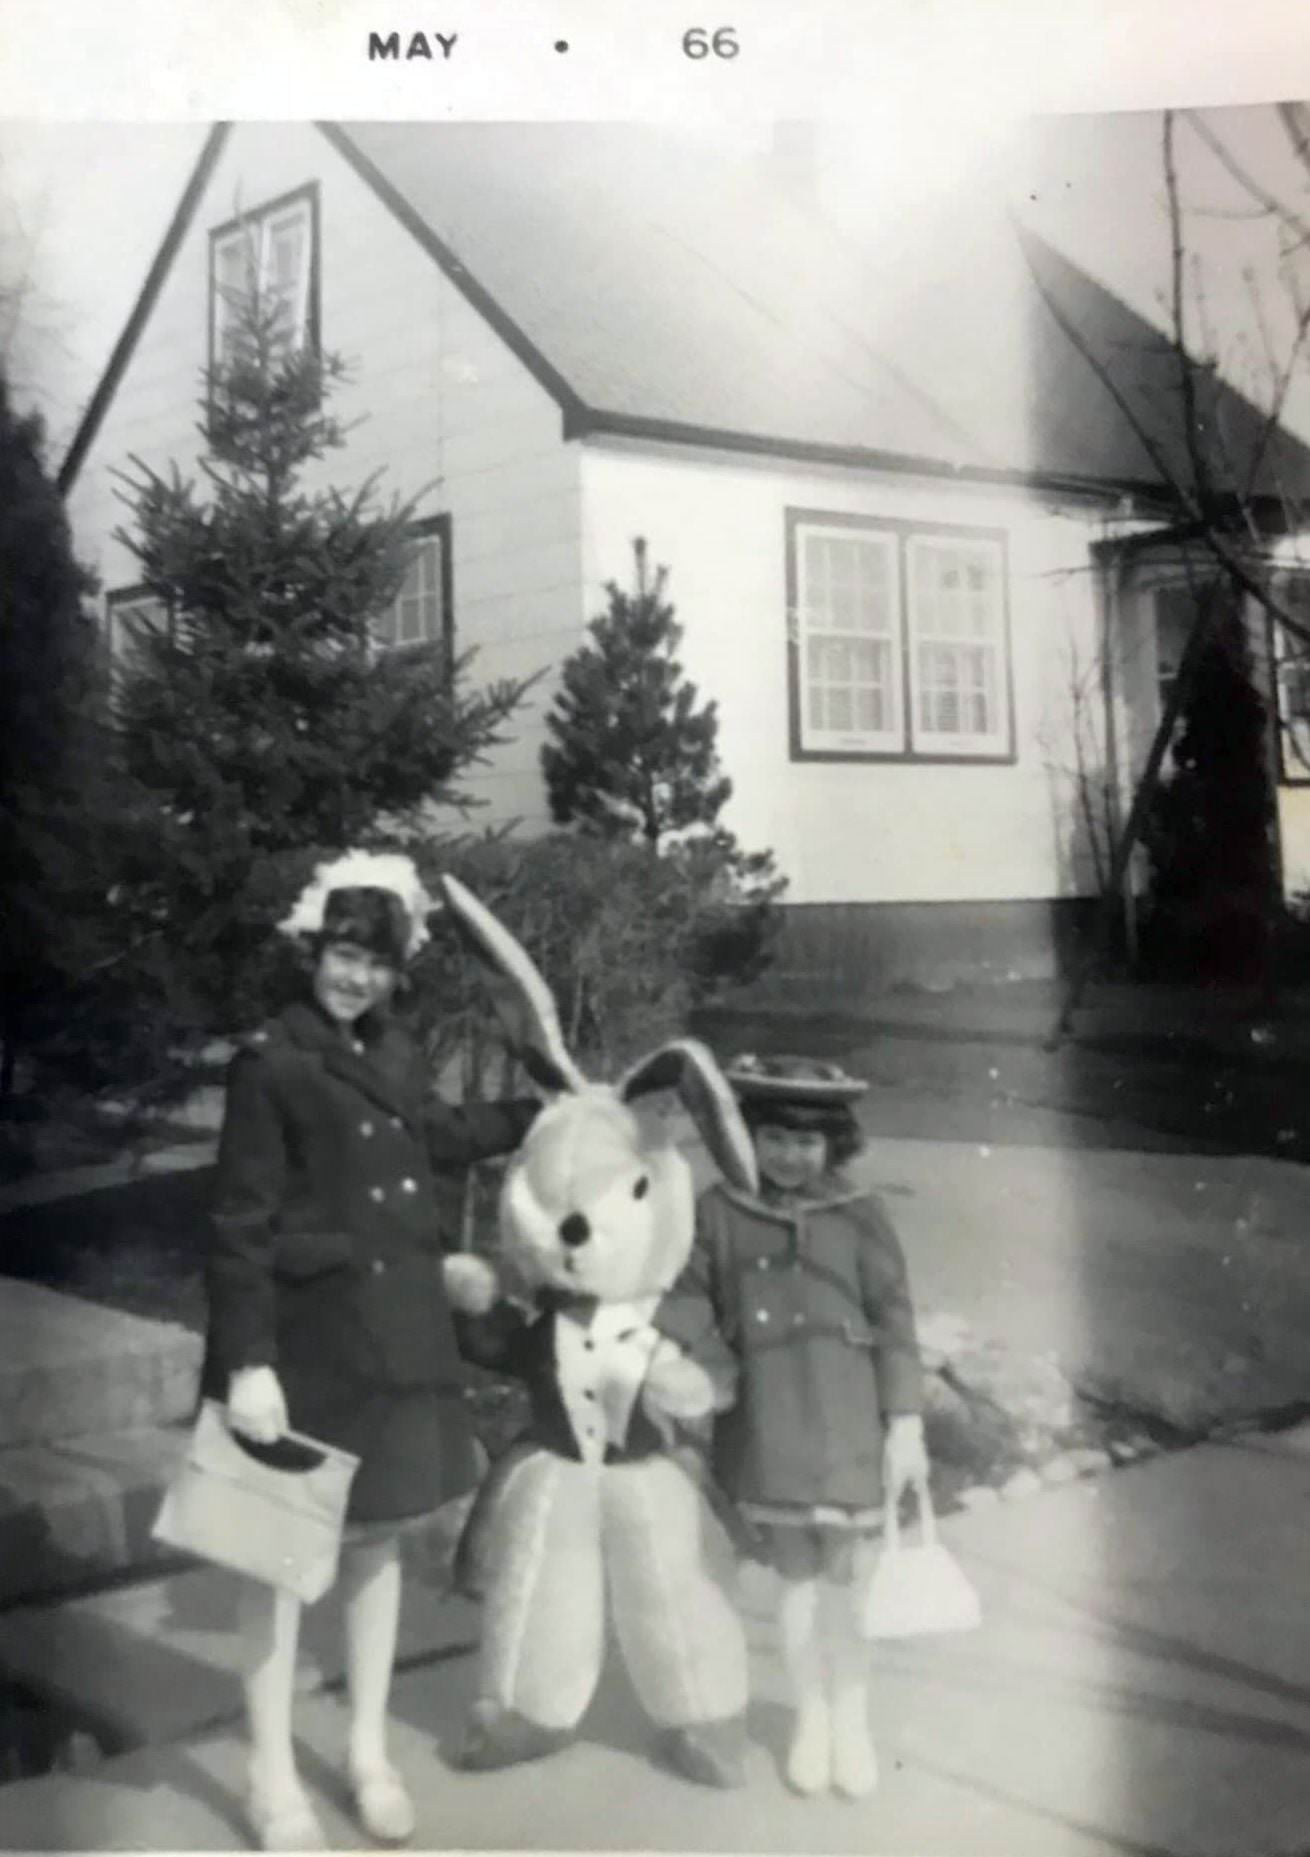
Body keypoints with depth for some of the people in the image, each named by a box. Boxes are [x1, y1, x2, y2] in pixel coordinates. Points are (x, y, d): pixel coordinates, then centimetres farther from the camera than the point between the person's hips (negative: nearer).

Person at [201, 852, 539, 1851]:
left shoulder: (400, 1056, 7)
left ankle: (370, 1755, 30)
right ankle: (274, 1776, 21)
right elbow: (241, 1224, -15)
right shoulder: (269, 1062, -13)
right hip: (303, 1337, -6)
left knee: (380, 1537, 15)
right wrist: (247, 1360, -19)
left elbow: (440, 1138, 28)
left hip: (399, 1333, 6)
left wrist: (550, 1113, 30)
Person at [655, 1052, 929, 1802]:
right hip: (766, 1429, 1)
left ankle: (851, 1721, 27)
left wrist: (905, 1424, -4)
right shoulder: (718, 1211, 1)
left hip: (847, 1428, -1)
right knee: (796, 1575, 13)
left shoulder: (860, 1218, -2)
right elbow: (691, 1297, 4)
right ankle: (811, 1716, 33)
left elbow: (894, 1323, -1)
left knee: (845, 1577, 4)